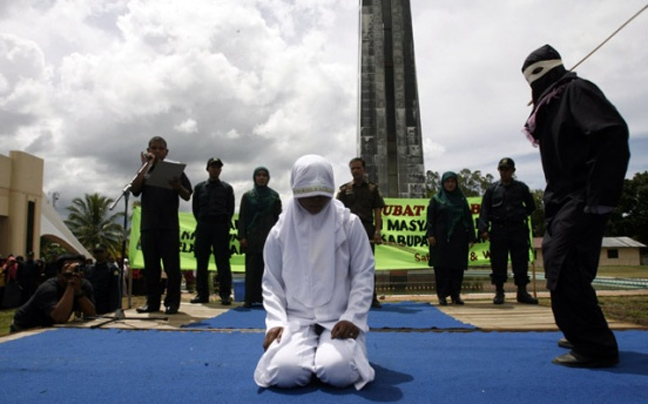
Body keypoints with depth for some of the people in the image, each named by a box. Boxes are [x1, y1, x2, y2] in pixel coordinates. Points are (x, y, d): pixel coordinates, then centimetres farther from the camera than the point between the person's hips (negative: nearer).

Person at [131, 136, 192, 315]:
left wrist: (178, 187, -19)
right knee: (151, 266, 6)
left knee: (172, 266, -3)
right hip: (148, 226, 3)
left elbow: (187, 197, 3)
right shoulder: (144, 172, 15)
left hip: (169, 226, -2)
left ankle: (172, 302, 4)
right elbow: (134, 189, -4)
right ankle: (152, 301, 13)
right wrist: (146, 165, -6)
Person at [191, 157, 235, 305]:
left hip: (221, 226, -2)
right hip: (203, 226, 2)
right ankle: (202, 294, 9)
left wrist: (224, 224, 1)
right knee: (201, 261, 3)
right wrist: (201, 222, 7)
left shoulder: (227, 188, 10)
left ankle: (225, 295, -4)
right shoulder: (199, 187, 13)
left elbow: (231, 209, 7)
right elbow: (195, 208, 13)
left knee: (222, 261, -5)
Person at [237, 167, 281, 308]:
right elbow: (242, 217, 5)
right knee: (252, 268, -1)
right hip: (252, 237, 0)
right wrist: (242, 236, -4)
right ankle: (250, 299, 3)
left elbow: (278, 217, 6)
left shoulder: (274, 196, 8)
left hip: (269, 236, 0)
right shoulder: (247, 196, 9)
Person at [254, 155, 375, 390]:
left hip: (339, 320, -1)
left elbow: (363, 274, -1)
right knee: (284, 372, -25)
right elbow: (272, 282, 6)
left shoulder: (349, 224, -1)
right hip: (296, 320, 1)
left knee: (337, 371, -28)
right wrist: (276, 322, -8)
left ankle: (329, 350, 10)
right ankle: (315, 353, 10)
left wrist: (352, 318, -12)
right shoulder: (280, 231, 3)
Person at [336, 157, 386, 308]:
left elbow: (377, 211, 5)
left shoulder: (373, 188, 10)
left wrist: (377, 231, -5)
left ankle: (372, 298, 9)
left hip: (367, 229, 0)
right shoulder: (344, 189, 10)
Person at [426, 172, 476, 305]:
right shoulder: (436, 199, 7)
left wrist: (471, 237, 1)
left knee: (458, 267, 2)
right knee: (442, 267, -2)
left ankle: (456, 294, 11)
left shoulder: (461, 199, 13)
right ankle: (442, 295, 4)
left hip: (459, 239, 2)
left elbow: (468, 219, 9)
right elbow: (430, 219, 1)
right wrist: (430, 234, -11)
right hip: (441, 238, -2)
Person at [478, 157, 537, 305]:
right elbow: (484, 210, 0)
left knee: (521, 261, 3)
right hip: (498, 229, -1)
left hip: (518, 229, 1)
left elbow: (531, 206, 19)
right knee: (498, 262, 1)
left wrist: (521, 215, 7)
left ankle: (522, 292, 11)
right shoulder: (492, 189, 7)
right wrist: (483, 229, -10)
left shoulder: (521, 187, 9)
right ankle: (499, 292, 10)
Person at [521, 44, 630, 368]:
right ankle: (587, 335, 28)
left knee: (564, 271, -14)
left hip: (581, 202, -10)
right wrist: (552, 199, 12)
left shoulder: (576, 91, -7)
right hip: (563, 202, 10)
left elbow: (613, 134, -22)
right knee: (564, 268, 15)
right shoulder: (552, 104, 19)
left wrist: (601, 195, -24)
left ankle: (595, 348, -5)